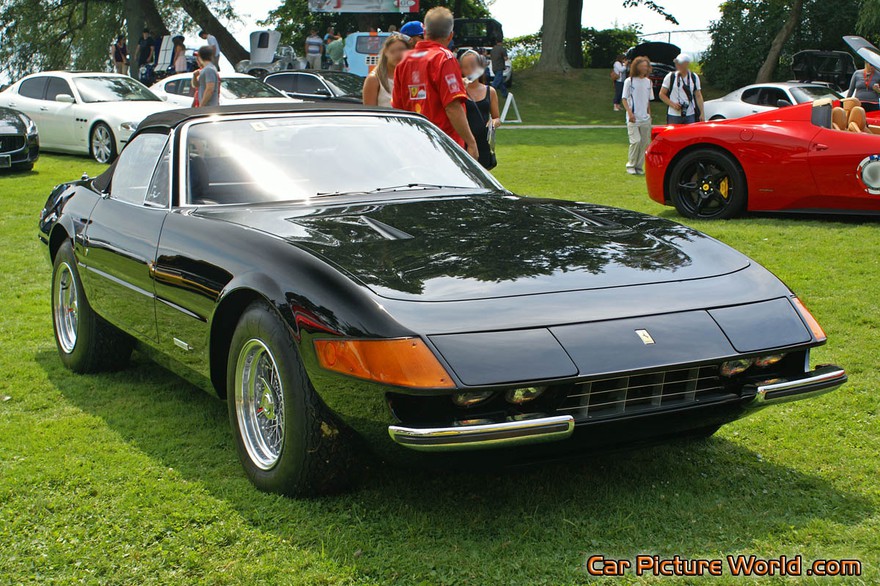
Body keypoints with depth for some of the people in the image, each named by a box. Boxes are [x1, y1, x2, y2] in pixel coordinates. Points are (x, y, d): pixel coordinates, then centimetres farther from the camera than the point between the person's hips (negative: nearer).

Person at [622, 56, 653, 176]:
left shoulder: (648, 82, 11)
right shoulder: (629, 81, -3)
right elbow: (624, 99, -3)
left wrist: (649, 114, 13)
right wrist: (629, 112, -15)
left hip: (645, 119, 5)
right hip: (633, 119, -5)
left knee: (645, 142, 3)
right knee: (636, 141, -14)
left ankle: (639, 166, 12)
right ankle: (631, 165, 0)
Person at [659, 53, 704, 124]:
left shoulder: (694, 77, 7)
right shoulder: (670, 77, 0)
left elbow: (698, 96, 9)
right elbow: (662, 94, 4)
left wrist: (702, 114, 3)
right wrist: (672, 104, -11)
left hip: (690, 115, 2)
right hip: (674, 115, -2)